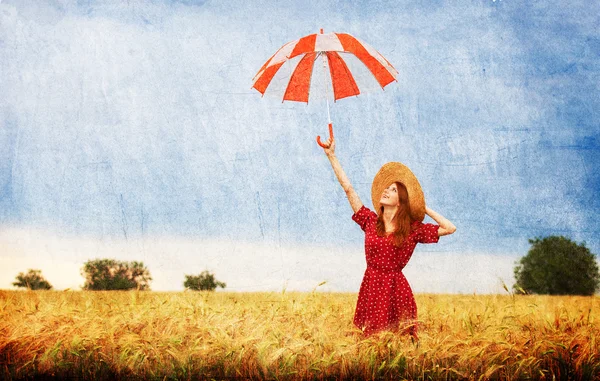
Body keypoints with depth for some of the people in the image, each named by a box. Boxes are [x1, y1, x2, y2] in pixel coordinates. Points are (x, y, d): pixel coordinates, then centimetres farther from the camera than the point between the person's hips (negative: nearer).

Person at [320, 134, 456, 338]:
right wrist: (331, 155, 3)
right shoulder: (370, 220, 7)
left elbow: (450, 228, -1)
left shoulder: (413, 229, 3)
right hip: (371, 286, 2)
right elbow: (348, 188, 5)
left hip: (396, 289, -1)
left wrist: (424, 209, 4)